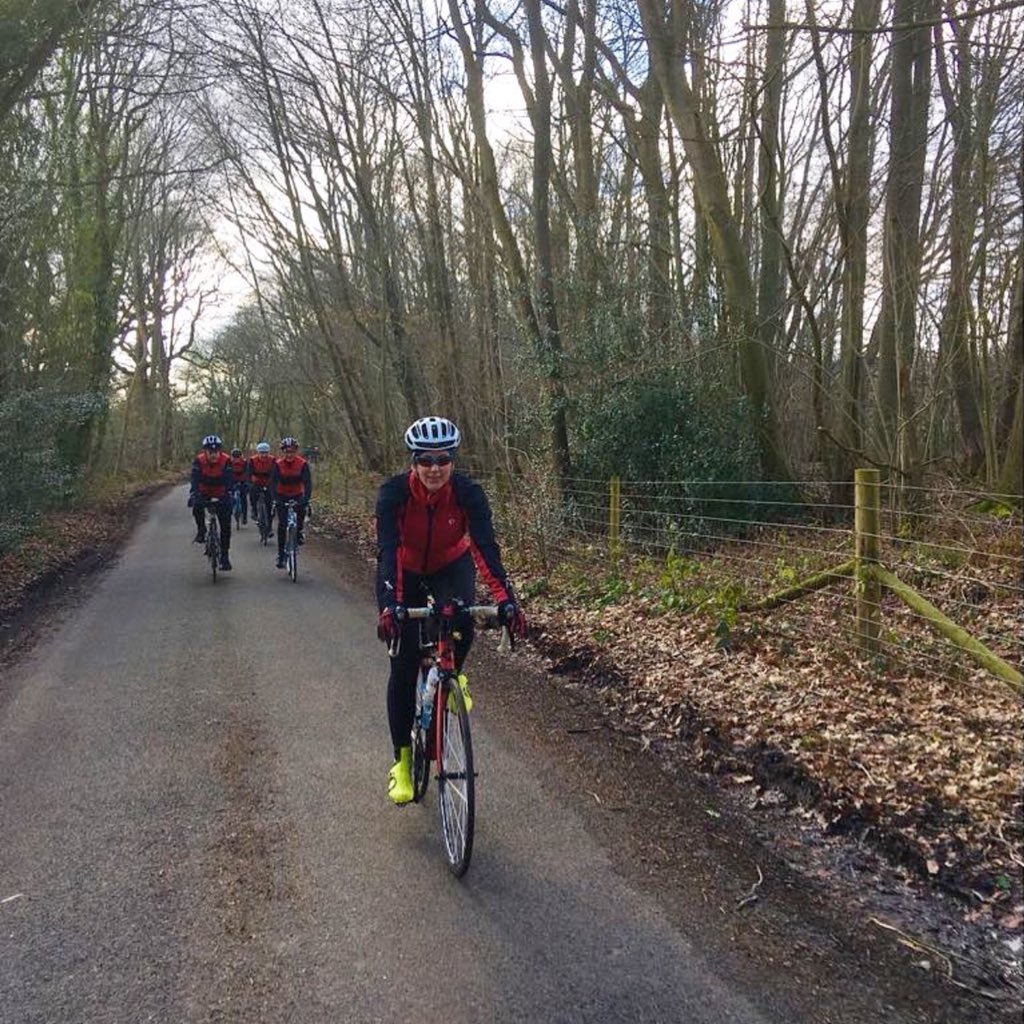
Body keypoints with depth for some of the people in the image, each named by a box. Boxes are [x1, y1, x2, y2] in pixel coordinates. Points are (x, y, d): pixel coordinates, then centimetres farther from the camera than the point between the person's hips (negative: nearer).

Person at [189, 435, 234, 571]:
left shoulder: (226, 460, -23)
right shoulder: (198, 461, -20)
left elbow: (228, 481, -29)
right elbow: (195, 480, -29)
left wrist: (228, 496, -43)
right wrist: (193, 496, -44)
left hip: (221, 495, -1)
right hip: (204, 492, 1)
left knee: (226, 525, -7)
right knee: (197, 506, -32)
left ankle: (224, 556, 2)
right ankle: (201, 530, -5)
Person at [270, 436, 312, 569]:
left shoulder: (303, 464, -16)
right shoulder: (278, 464, -16)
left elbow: (308, 482, -22)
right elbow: (273, 482, -22)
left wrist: (306, 499, -36)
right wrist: (274, 499, -36)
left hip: (297, 495, 1)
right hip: (282, 496, -1)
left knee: (301, 509, -27)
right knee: (282, 524, -10)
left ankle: (299, 532, 4)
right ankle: (280, 555, -3)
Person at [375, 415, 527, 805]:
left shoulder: (468, 493, -27)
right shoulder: (393, 492, -30)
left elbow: (486, 547, -35)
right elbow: (387, 550, -38)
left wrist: (505, 599, -48)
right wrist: (388, 606, -52)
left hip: (451, 566, 1)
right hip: (407, 572, 0)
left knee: (462, 619, -32)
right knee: (403, 667, -5)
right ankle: (402, 759, 10)